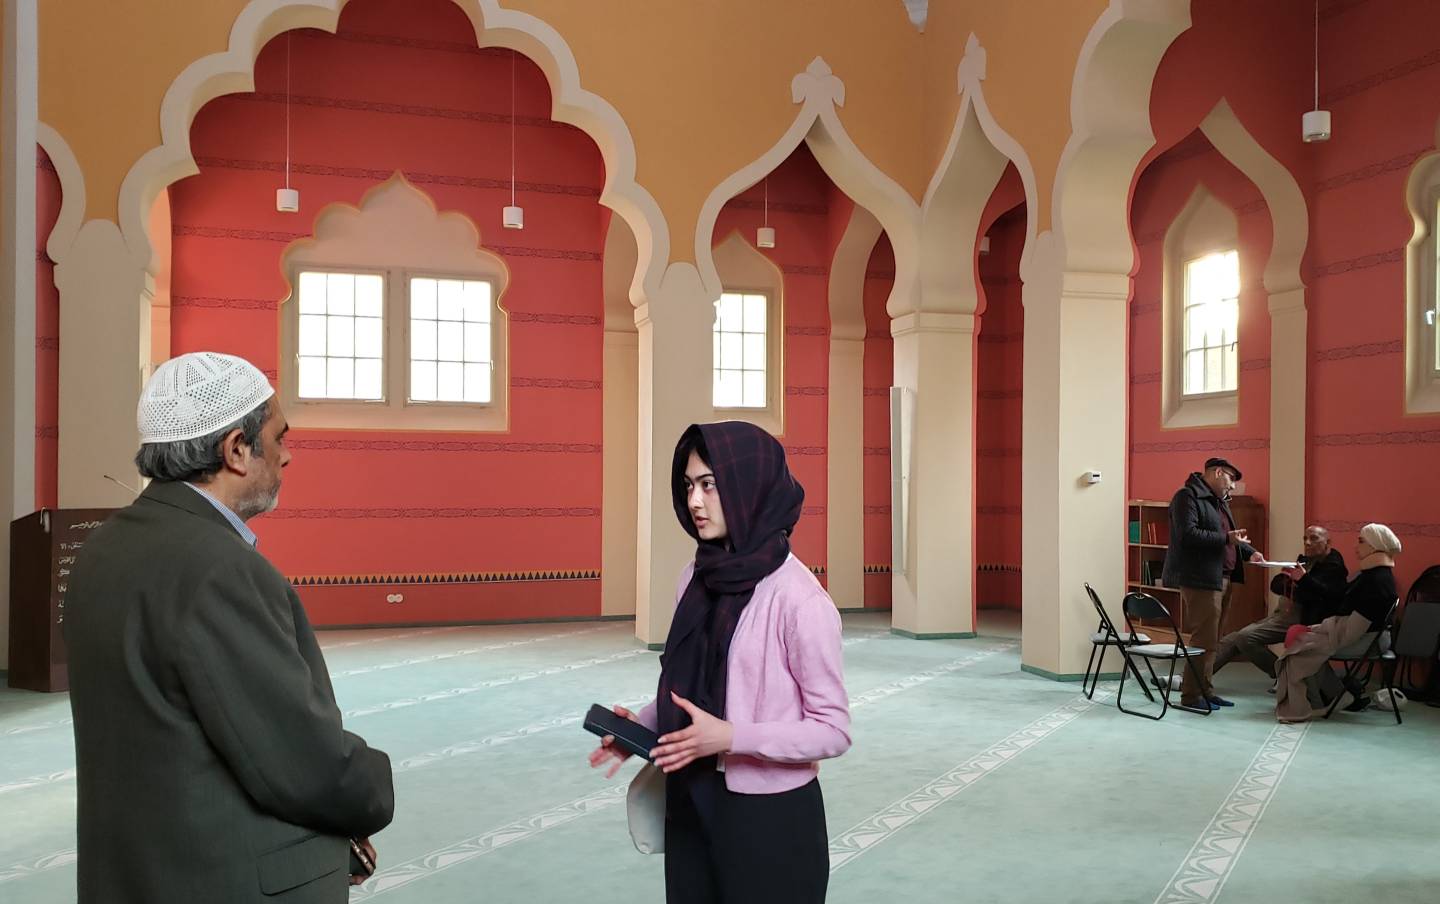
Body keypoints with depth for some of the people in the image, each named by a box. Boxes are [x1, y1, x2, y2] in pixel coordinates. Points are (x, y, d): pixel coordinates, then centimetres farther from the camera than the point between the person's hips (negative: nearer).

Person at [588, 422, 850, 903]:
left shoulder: (799, 598, -19)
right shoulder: (696, 576, 1)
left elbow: (833, 730, -15)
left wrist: (731, 737, -24)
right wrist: (643, 724, -5)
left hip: (770, 816, -6)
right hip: (690, 805, 6)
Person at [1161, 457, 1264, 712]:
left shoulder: (1219, 501, 22)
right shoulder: (1188, 496, -9)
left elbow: (1229, 536, 29)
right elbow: (1187, 534, -20)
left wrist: (1249, 552, 12)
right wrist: (1226, 539, -20)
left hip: (1221, 578, 10)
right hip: (1201, 579, -10)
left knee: (1211, 638, 12)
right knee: (1204, 638, -10)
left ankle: (1204, 690, 19)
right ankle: (1191, 694, -4)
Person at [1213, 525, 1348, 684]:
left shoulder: (1333, 565, -4)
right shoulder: (1304, 561, 20)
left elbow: (1328, 595, -21)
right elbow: (1275, 585, 16)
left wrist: (1303, 579, -32)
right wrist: (1289, 582, -7)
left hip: (1299, 618, -9)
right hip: (1281, 614, 9)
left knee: (1245, 637, -24)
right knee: (1232, 640, 0)